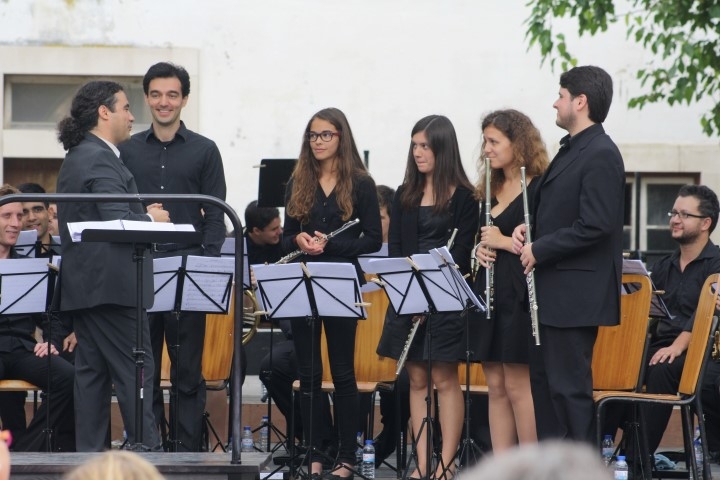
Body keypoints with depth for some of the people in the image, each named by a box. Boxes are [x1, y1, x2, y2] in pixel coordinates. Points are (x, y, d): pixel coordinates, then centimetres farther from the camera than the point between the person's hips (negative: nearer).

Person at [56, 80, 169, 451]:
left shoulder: (76, 158, 18)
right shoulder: (101, 160, -14)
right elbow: (118, 221, -23)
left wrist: (142, 214, 11)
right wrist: (152, 219, -5)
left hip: (82, 286, 10)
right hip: (112, 285, -10)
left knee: (92, 372, 9)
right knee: (135, 372, -7)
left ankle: (90, 451, 9)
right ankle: (147, 451, -6)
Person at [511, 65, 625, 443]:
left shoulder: (601, 155, -16)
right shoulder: (571, 150, 16)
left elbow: (595, 225, -23)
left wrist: (539, 250, -17)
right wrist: (528, 227, 4)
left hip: (575, 294, -10)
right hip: (553, 292, 10)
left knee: (569, 385, -7)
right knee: (543, 380, 14)